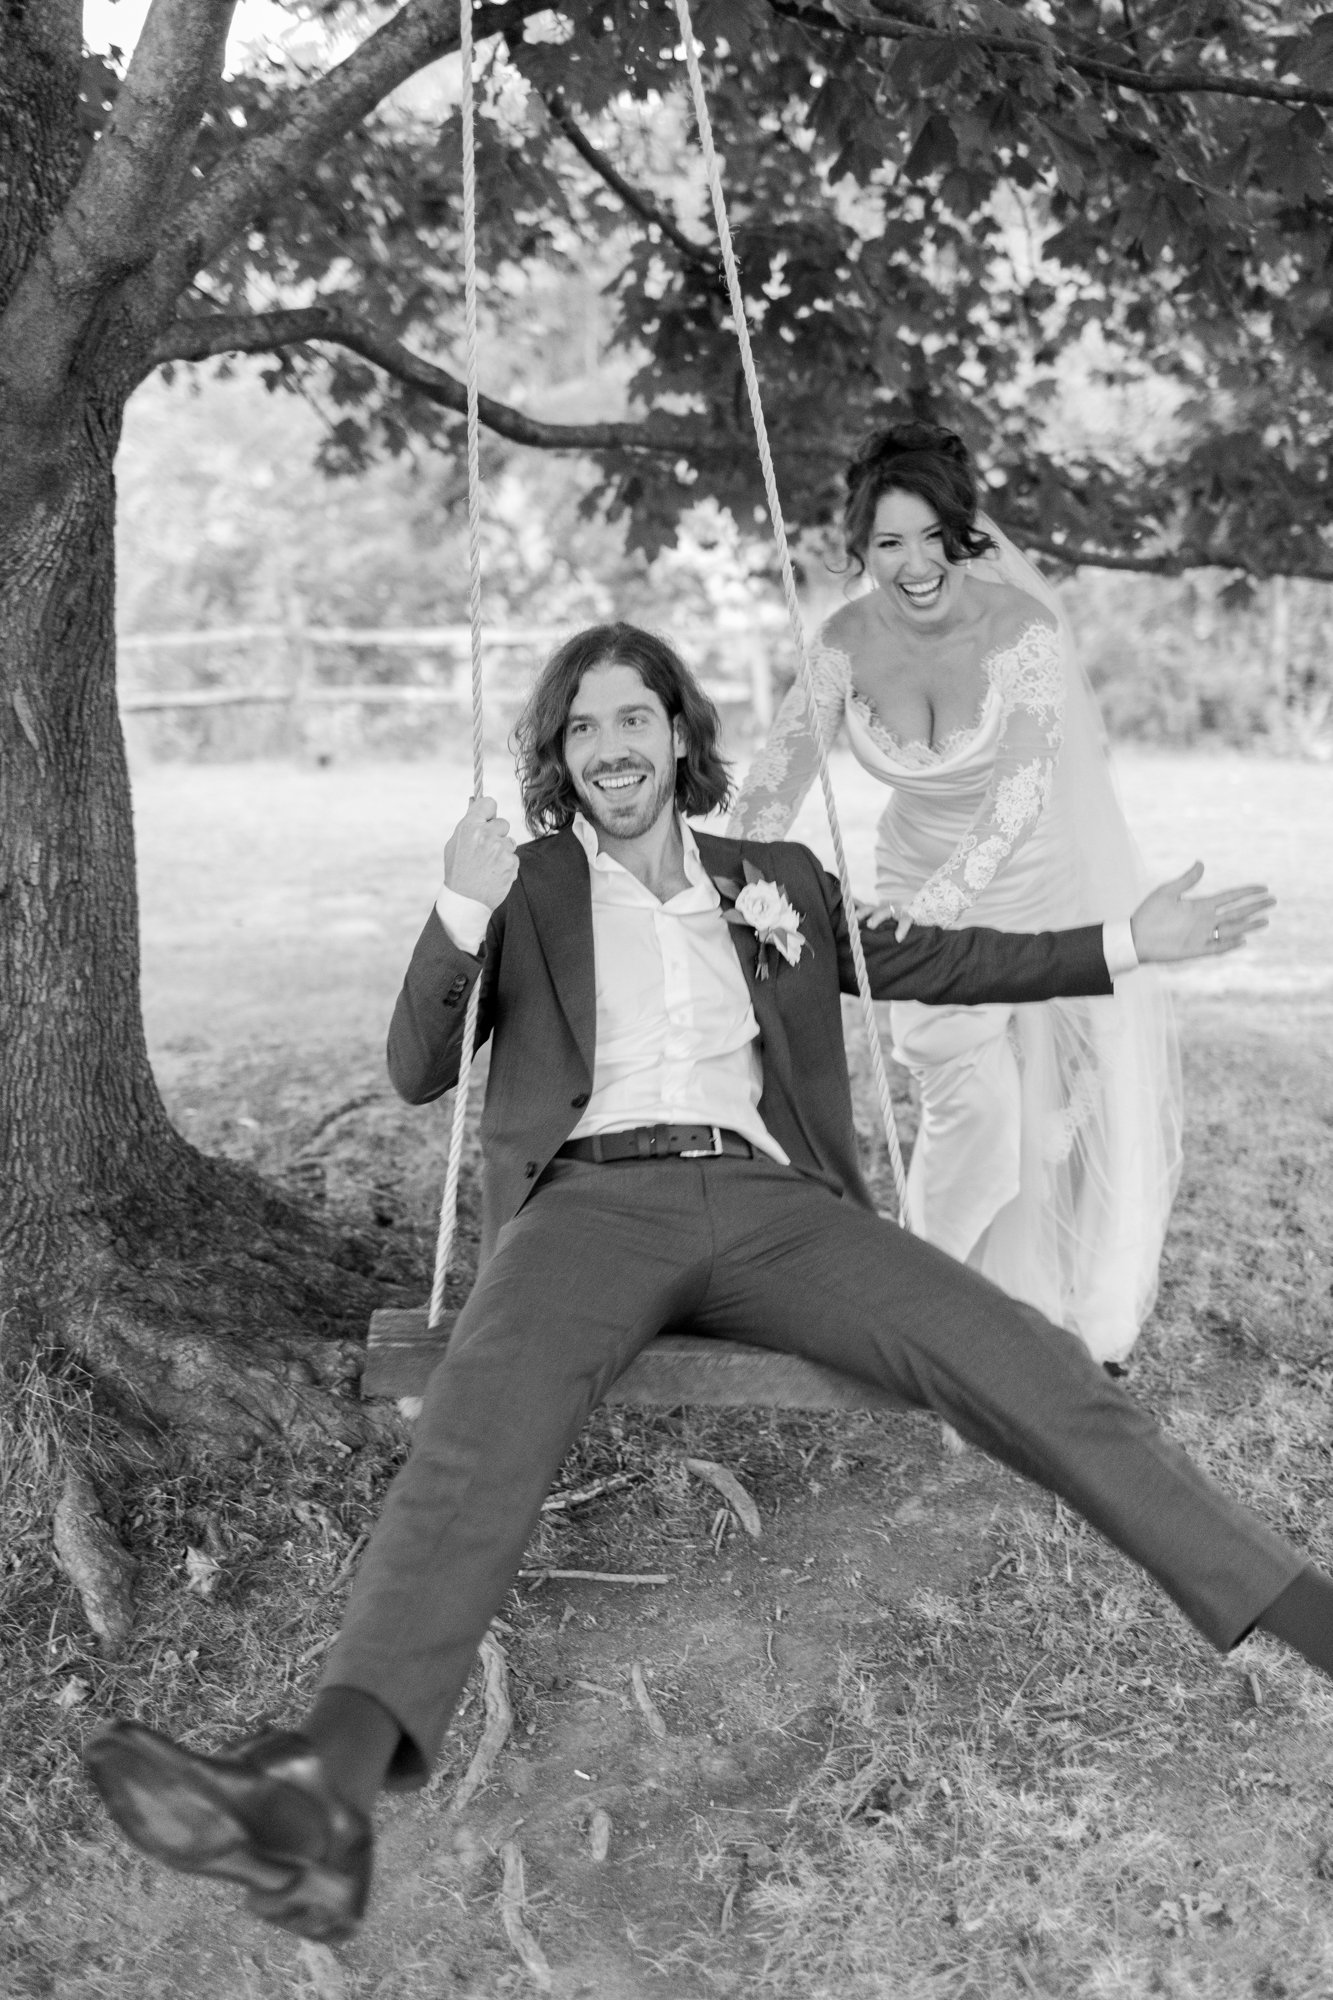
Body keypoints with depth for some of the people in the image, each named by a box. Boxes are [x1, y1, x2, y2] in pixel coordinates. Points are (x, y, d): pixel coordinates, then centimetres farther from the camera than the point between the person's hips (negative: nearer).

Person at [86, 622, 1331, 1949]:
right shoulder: (530, 891, 18)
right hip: (594, 1199, -2)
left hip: (768, 1199, 3)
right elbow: (418, 1073, 11)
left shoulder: (774, 882, 26)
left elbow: (926, 960, 29)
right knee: (481, 1425, -34)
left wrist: (1126, 944, 22)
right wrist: (462, 916, -7)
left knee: (1021, 1363, -20)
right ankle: (331, 1787, -53)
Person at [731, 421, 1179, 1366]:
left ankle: (1087, 1323, 22)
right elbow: (779, 775, -13)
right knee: (974, 1102, -5)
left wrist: (931, 903, -40)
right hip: (925, 887, 2)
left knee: (1065, 1101, 1)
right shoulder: (846, 641, -11)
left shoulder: (1021, 625, -21)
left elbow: (1022, 790, -27)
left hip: (1041, 879, -2)